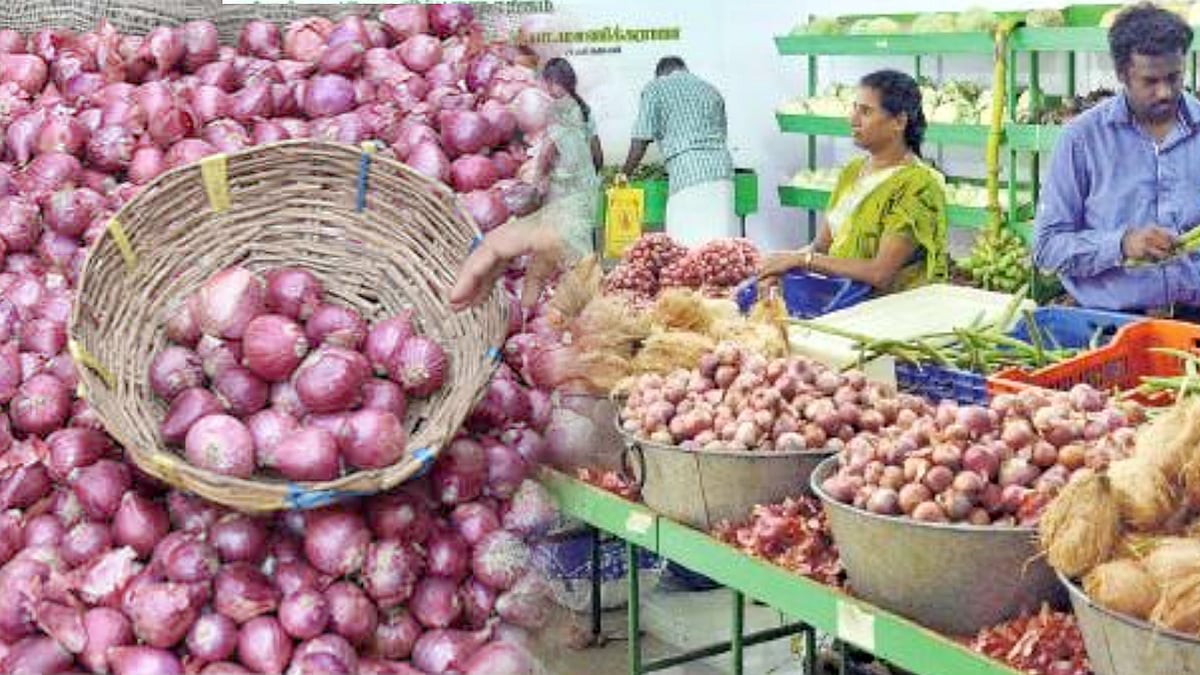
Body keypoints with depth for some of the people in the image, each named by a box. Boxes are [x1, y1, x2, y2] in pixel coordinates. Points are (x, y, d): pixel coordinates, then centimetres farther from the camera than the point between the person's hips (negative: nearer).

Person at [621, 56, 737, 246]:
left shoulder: (655, 89, 8)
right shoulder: (710, 90, 23)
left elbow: (640, 143, 1)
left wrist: (623, 176, 14)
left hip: (686, 173, -5)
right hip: (721, 167, 6)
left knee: (689, 245, -7)